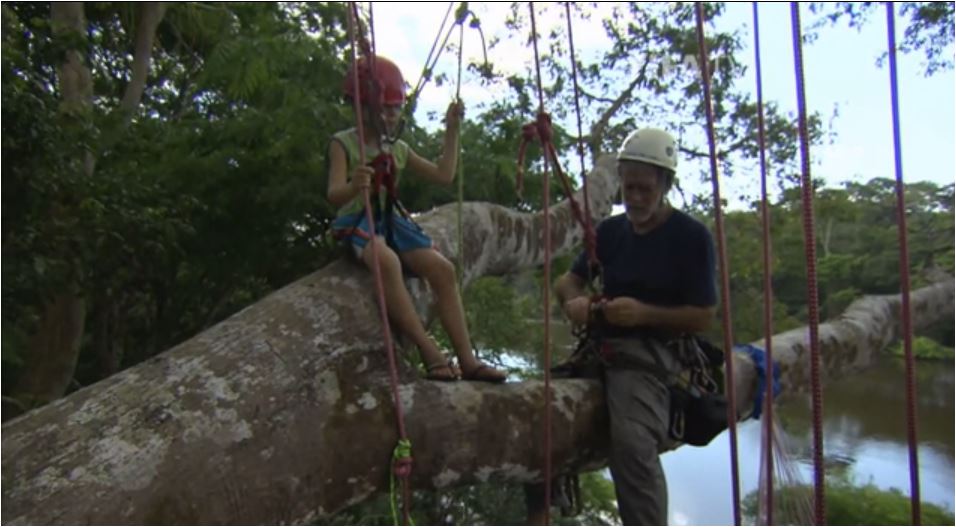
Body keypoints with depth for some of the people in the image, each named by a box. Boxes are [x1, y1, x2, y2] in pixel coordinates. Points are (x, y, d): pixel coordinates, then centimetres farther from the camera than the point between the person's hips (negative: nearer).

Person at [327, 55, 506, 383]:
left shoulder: (398, 149, 15)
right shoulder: (343, 143, -3)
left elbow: (443, 175, 17)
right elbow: (334, 196, -16)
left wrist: (451, 132, 11)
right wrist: (354, 186, -40)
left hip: (393, 220, 6)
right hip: (357, 221, -6)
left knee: (441, 267, -17)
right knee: (387, 260, -39)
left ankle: (466, 359, -16)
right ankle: (430, 353, -36)